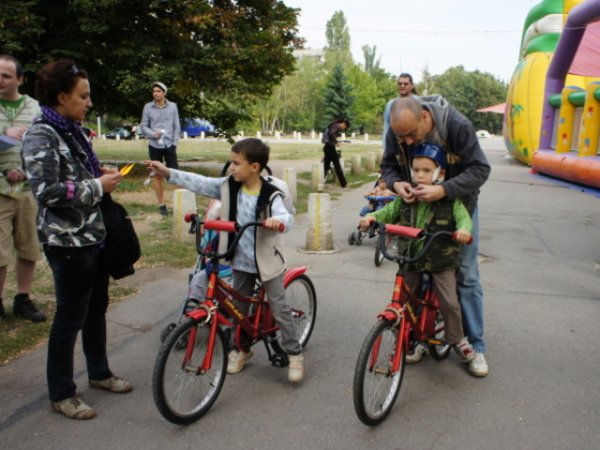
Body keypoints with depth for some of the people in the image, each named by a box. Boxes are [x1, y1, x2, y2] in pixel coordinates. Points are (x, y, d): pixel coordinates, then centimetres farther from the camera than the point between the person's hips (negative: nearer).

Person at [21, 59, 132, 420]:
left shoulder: (73, 131, 11)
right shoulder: (41, 136, -15)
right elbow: (47, 191, -23)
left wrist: (101, 172, 4)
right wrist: (97, 186, -18)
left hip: (94, 235, 9)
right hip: (67, 242, -8)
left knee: (96, 308, 18)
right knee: (71, 316, 3)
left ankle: (99, 373, 36)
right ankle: (61, 393, 20)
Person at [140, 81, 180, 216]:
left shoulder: (172, 106, 2)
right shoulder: (148, 107, 0)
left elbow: (177, 126, 4)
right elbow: (143, 125, 2)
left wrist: (175, 142, -2)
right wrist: (153, 134, -15)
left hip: (169, 145, 0)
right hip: (154, 146, 0)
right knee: (157, 175, 6)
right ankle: (161, 204, 14)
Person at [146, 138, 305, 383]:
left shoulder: (270, 195, -21)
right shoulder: (229, 186, -6)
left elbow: (286, 216, -33)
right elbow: (201, 183, -3)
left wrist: (277, 220, -57)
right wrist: (168, 172, -6)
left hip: (266, 260, -5)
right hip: (241, 260, 6)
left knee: (279, 308, 2)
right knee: (238, 307, 18)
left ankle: (294, 354, 17)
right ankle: (240, 349, 38)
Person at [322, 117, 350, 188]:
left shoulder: (334, 125, 18)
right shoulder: (337, 126, -11)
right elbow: (331, 133, -28)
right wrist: (336, 142, -20)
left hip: (327, 147, 9)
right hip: (330, 147, -9)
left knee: (326, 166, 11)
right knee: (337, 165, -3)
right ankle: (343, 184, 2)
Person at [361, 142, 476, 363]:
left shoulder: (450, 200, -10)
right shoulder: (406, 198, -1)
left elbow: (463, 217, -17)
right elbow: (388, 212, 2)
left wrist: (463, 229, -40)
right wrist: (371, 217, -18)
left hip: (442, 263, -3)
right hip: (412, 260, 3)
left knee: (450, 303, -3)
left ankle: (457, 340, 22)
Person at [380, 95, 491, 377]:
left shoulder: (458, 125, -29)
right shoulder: (396, 132, -18)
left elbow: (480, 169, -26)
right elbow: (388, 166, -4)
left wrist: (443, 190, -40)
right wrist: (396, 183, -28)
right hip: (418, 207, 3)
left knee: (466, 277, 0)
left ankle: (475, 347, 11)